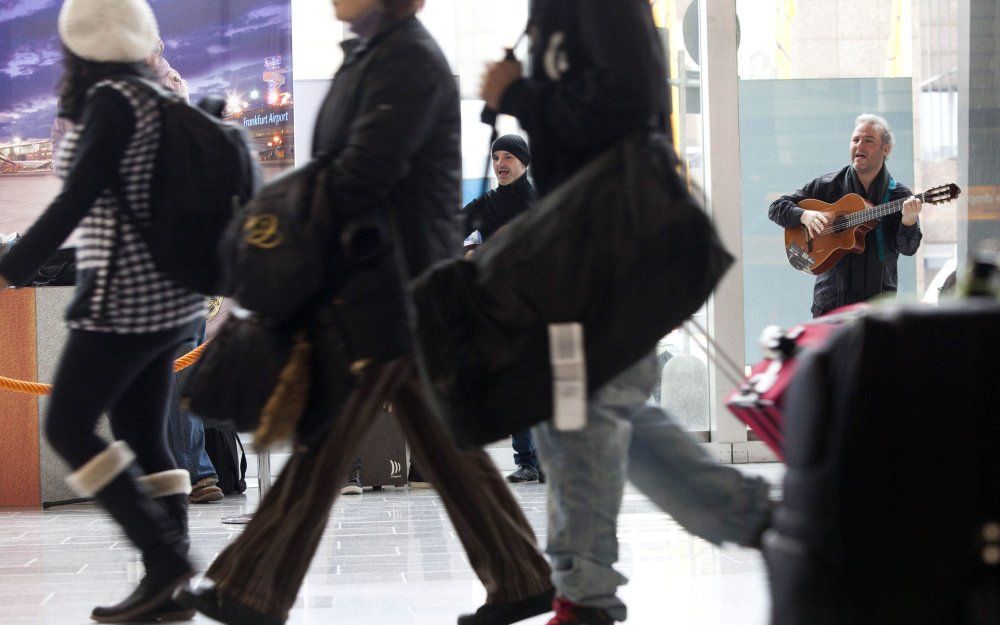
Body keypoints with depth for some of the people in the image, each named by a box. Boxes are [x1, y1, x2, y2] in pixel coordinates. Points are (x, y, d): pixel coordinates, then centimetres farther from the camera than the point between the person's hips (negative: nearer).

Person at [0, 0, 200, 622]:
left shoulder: (112, 99, -13)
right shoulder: (160, 96, 13)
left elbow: (77, 199, -18)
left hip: (126, 295, -9)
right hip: (171, 296, 9)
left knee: (68, 426, -3)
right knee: (144, 440, 9)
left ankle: (164, 559, -9)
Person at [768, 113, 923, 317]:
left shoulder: (899, 196, 2)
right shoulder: (828, 185, 5)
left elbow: (908, 248, -6)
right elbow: (776, 208, 7)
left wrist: (909, 220, -27)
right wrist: (805, 216, -13)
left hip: (878, 300, 0)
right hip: (831, 298, 0)